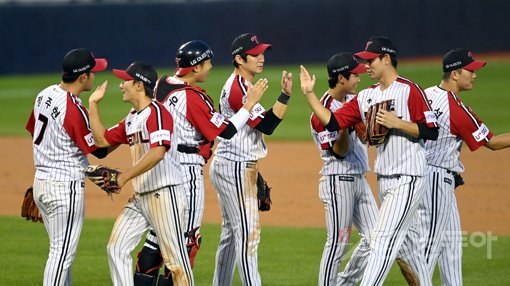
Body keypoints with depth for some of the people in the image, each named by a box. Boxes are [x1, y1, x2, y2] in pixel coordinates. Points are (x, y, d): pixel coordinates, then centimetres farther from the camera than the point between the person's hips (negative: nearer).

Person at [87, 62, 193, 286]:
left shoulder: (156, 112, -14)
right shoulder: (131, 119, 16)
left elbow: (158, 152, -27)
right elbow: (102, 140, 23)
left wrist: (124, 177, -27)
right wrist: (93, 105, 19)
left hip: (164, 194, -10)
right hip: (139, 196, 10)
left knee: (175, 259, -6)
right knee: (116, 248, 6)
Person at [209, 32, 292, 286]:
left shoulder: (237, 84, 15)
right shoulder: (239, 88, -17)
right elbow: (266, 125, -22)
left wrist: (253, 171, 16)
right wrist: (286, 94, -27)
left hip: (227, 167, 10)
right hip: (235, 169, -10)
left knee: (231, 233, 15)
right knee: (248, 232, -12)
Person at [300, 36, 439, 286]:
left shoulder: (410, 91, -11)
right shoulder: (366, 97, 11)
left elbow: (431, 132, -13)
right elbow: (332, 122, 6)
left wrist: (397, 123, -21)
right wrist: (309, 94, -1)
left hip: (408, 180, -9)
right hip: (384, 179, 9)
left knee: (383, 239, -15)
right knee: (402, 239, 17)